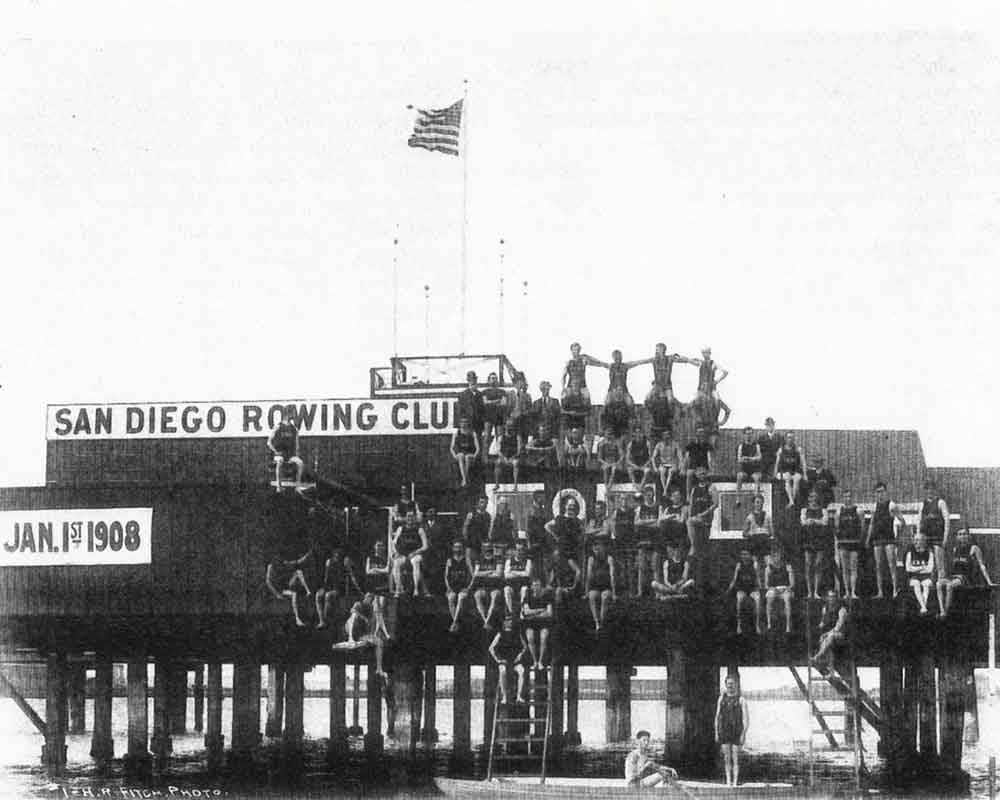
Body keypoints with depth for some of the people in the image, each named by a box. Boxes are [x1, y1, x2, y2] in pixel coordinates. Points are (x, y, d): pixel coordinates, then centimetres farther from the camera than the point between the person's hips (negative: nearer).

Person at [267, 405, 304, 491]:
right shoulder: (278, 427, -2)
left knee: (299, 462, -26)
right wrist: (275, 451, -11)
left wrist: (296, 453, 2)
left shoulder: (294, 428, 11)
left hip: (290, 455, 4)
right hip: (279, 454, -4)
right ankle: (278, 485, -39)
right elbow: (269, 443, 0)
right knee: (279, 461, -38)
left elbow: (296, 444, 19)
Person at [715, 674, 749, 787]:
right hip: (724, 732, 3)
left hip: (737, 732, -3)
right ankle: (728, 781, 7)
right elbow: (717, 717, 11)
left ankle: (735, 782, 1)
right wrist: (716, 733, 5)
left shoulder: (741, 700, -5)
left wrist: (744, 734, -16)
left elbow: (746, 718, -8)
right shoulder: (721, 698, 8)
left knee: (735, 758, -4)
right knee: (726, 757, 2)